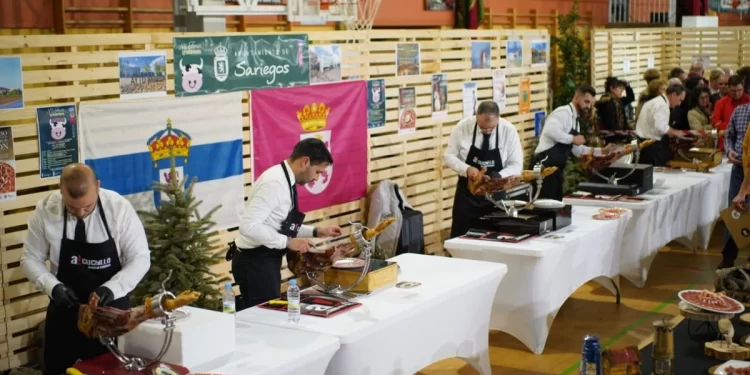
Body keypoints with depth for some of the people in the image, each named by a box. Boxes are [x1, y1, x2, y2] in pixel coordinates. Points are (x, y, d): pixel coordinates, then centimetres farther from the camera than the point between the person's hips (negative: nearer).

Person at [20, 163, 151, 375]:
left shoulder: (120, 208, -16)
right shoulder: (45, 210, -11)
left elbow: (140, 258, -10)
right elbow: (30, 259, -1)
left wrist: (111, 288, -25)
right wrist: (53, 286, -19)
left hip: (111, 308, -1)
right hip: (65, 310, 1)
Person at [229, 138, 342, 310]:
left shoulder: (284, 180, 8)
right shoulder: (276, 183, -22)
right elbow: (248, 226, -30)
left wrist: (316, 232, 10)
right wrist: (288, 242, -25)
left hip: (266, 260, 10)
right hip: (255, 262, -10)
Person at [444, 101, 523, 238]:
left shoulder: (509, 130, -12)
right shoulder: (462, 127, -12)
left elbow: (516, 165, -8)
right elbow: (449, 156, -4)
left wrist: (499, 176, -28)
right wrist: (466, 169, -23)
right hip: (467, 193, 0)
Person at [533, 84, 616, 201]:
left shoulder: (575, 121, 19)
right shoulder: (564, 112, -11)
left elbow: (578, 150, 25)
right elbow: (549, 130, -30)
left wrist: (602, 151, 17)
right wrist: (572, 138, -21)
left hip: (556, 169, 10)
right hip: (545, 167, -10)